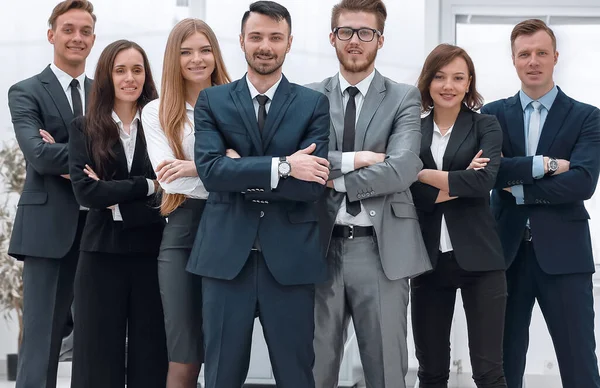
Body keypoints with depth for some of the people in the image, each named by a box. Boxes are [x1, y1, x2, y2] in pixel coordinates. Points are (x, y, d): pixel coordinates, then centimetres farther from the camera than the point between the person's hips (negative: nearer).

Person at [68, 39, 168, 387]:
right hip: (102, 253, 0)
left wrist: (115, 197, -10)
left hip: (150, 251, 0)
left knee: (150, 353, 4)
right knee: (100, 353, 4)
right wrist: (145, 187, -13)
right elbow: (84, 189, -8)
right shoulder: (85, 129, 5)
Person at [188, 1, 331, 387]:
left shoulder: (314, 104, 4)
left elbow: (313, 183, -9)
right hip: (226, 257, 1)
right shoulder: (212, 101, 6)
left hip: (290, 260, 0)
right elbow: (210, 170, -10)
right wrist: (281, 166, -17)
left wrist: (242, 173, -10)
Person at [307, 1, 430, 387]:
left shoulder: (404, 98, 3)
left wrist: (335, 178, -11)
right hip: (321, 246, 2)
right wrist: (354, 159, -15)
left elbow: (403, 168, -12)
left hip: (381, 249, -1)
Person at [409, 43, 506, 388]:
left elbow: (484, 180, -14)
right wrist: (459, 182, -13)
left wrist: (425, 174, -9)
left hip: (478, 258, -2)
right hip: (428, 260, 2)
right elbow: (408, 193, -6)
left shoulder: (486, 126, 4)